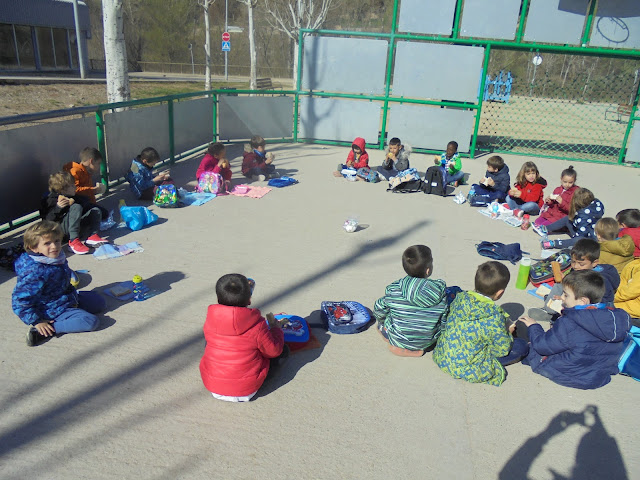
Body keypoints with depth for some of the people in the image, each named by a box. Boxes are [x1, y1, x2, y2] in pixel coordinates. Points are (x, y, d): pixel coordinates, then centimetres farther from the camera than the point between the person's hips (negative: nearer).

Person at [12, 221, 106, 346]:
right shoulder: (35, 272, -29)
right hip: (52, 310, -9)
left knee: (99, 302, 18)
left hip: (67, 299, 9)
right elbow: (20, 301, -24)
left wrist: (73, 295, 11)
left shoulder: (57, 258, -4)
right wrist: (37, 322, -21)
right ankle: (49, 329, -17)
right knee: (91, 321, -21)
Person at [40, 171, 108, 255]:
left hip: (77, 226, 8)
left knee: (96, 210, 6)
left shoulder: (74, 198, 17)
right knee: (76, 207, -28)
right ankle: (74, 241, -37)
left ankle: (92, 236, -20)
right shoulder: (51, 200, -7)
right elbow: (47, 220, -15)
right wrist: (58, 207, -27)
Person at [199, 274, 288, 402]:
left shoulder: (210, 320, -13)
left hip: (212, 386, 1)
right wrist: (276, 328, 8)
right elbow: (273, 351, -10)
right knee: (283, 350, 12)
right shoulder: (257, 325, -24)